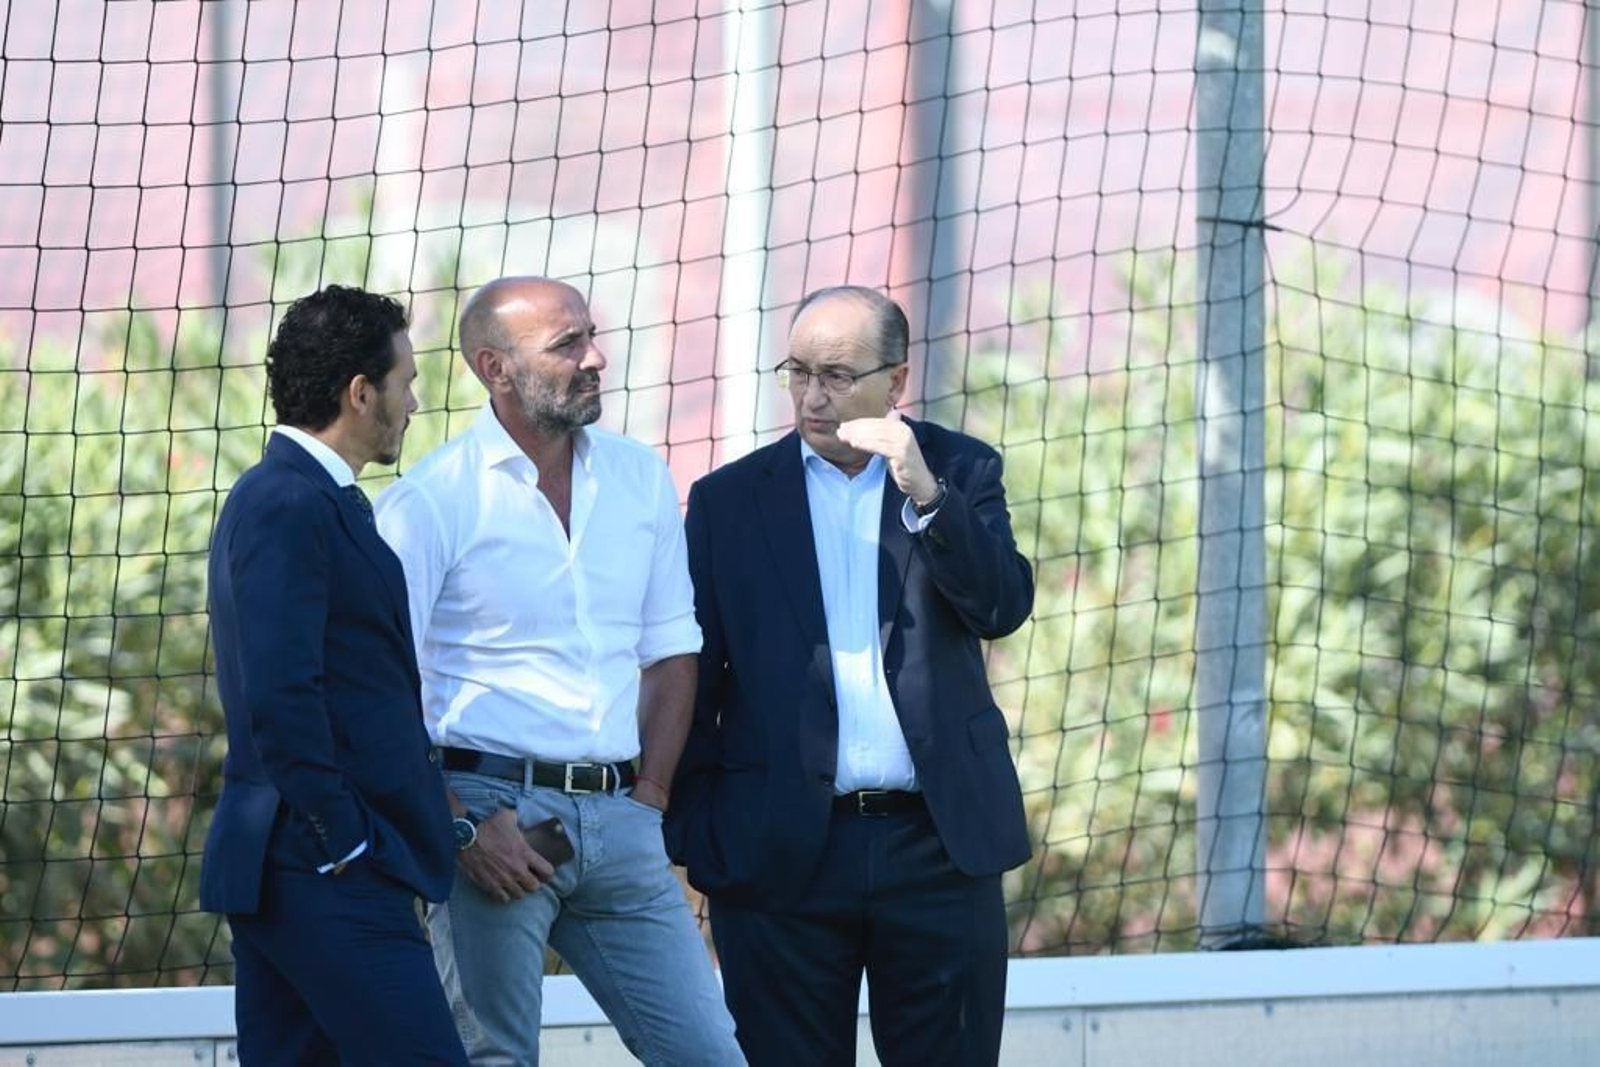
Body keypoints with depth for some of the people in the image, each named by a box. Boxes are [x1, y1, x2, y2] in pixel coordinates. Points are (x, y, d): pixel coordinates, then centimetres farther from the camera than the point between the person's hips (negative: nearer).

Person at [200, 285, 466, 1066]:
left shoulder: (285, 496, 17)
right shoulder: (291, 504, -14)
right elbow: (280, 693, -22)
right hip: (329, 879, -10)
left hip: (287, 873, 10)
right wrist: (343, 843, -17)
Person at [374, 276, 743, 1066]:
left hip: (617, 822, 5)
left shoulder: (641, 479, 10)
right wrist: (461, 828, -13)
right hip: (493, 812, -5)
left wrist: (649, 796, 5)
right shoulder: (431, 500, -7)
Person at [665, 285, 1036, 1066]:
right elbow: (692, 678, 7)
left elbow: (1003, 608, -7)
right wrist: (691, 836, 0)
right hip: (782, 854, 0)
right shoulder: (730, 500, 6)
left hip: (940, 845, 0)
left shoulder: (960, 473, 7)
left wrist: (925, 494, -20)